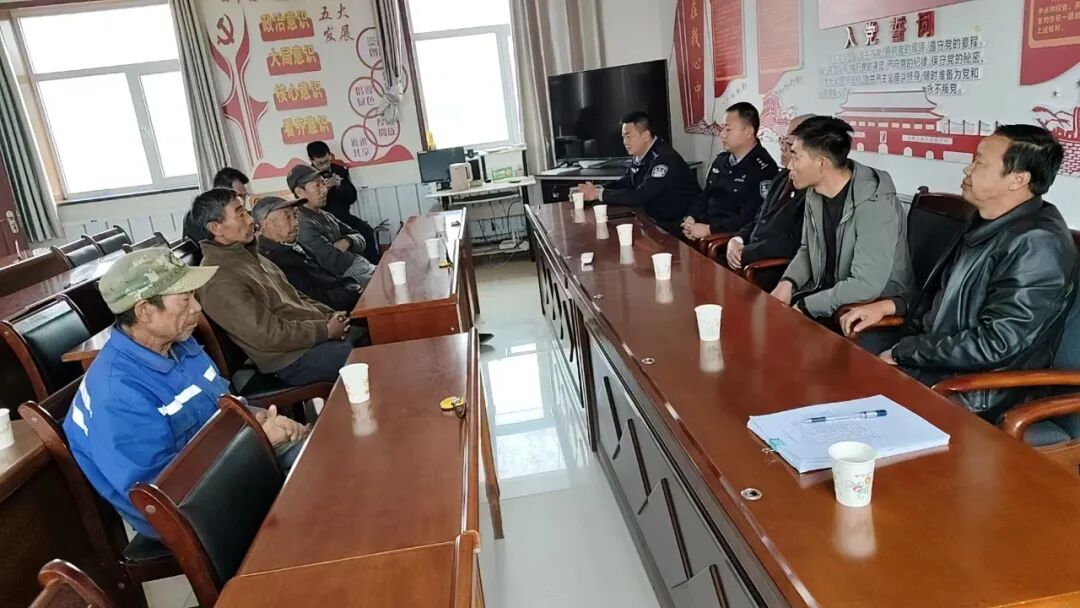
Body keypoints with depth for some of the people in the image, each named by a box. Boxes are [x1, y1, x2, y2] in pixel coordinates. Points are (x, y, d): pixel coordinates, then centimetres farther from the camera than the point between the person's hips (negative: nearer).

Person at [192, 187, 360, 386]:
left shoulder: (246, 254, 9)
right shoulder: (220, 280, -21)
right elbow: (270, 336, -22)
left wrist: (329, 315, 2)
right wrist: (326, 330, -15)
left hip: (316, 332, 9)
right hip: (295, 359, -9)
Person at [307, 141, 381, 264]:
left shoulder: (340, 169, 5)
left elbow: (352, 197, 5)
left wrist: (340, 186, -15)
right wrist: (323, 189, -23)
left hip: (344, 216, 4)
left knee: (368, 231, -19)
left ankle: (374, 266, -7)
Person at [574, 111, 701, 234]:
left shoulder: (664, 159, -25)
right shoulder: (640, 156, 2)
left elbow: (638, 197, -29)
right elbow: (625, 184, 9)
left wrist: (599, 194, -22)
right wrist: (598, 189, -9)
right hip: (660, 221, 7)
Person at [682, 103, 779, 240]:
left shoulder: (764, 169, -10)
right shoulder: (721, 159, 15)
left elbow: (749, 218, -18)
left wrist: (709, 230, -20)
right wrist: (691, 218, 1)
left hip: (731, 238, -7)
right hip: (703, 227, 7)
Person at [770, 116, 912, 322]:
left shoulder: (875, 204, -25)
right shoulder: (815, 193, -1)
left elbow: (866, 286, -30)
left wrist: (803, 307, -23)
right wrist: (788, 282, -7)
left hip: (876, 304, -7)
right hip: (827, 290, 7)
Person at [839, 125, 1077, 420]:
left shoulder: (1038, 245, -20)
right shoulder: (990, 223, 8)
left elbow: (994, 344, -24)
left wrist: (900, 353, -18)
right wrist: (890, 305, 5)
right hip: (933, 360, 8)